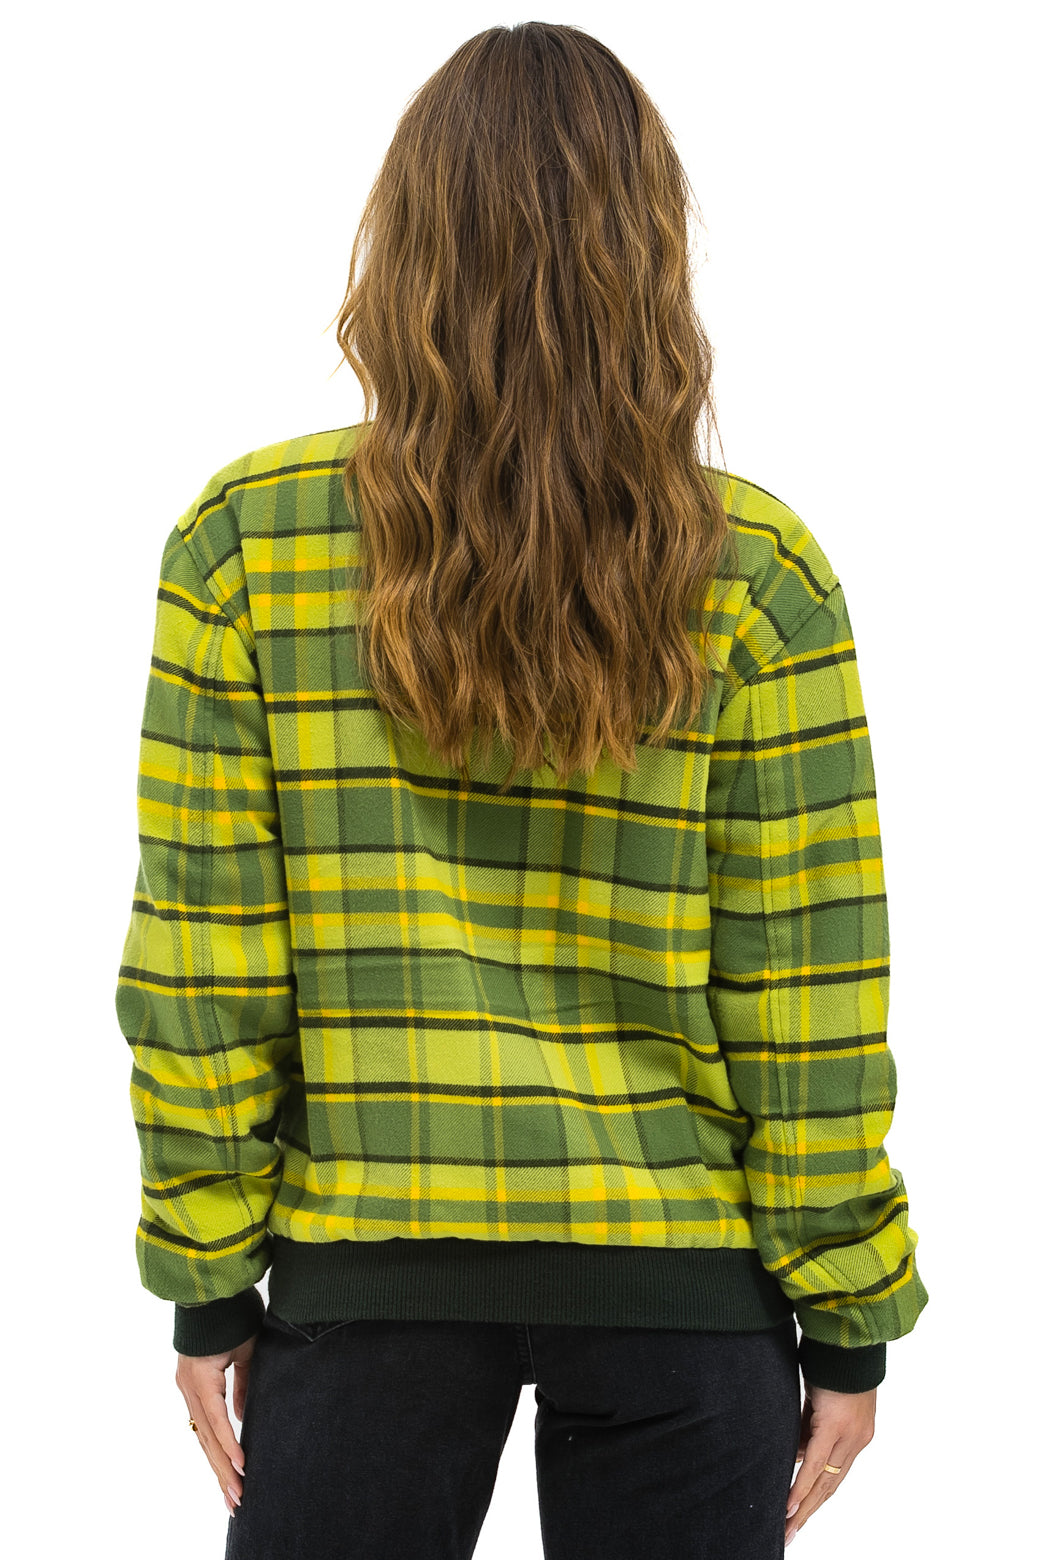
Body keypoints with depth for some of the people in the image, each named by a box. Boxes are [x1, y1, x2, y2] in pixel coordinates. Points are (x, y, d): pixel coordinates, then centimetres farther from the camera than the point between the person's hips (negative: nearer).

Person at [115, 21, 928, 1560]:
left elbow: (199, 965, -6)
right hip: (684, 1271, 1)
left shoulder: (247, 539, -7)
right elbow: (807, 996, -6)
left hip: (373, 1262, 0)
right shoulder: (756, 572, -8)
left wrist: (210, 1288, 4)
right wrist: (848, 1319, 5)